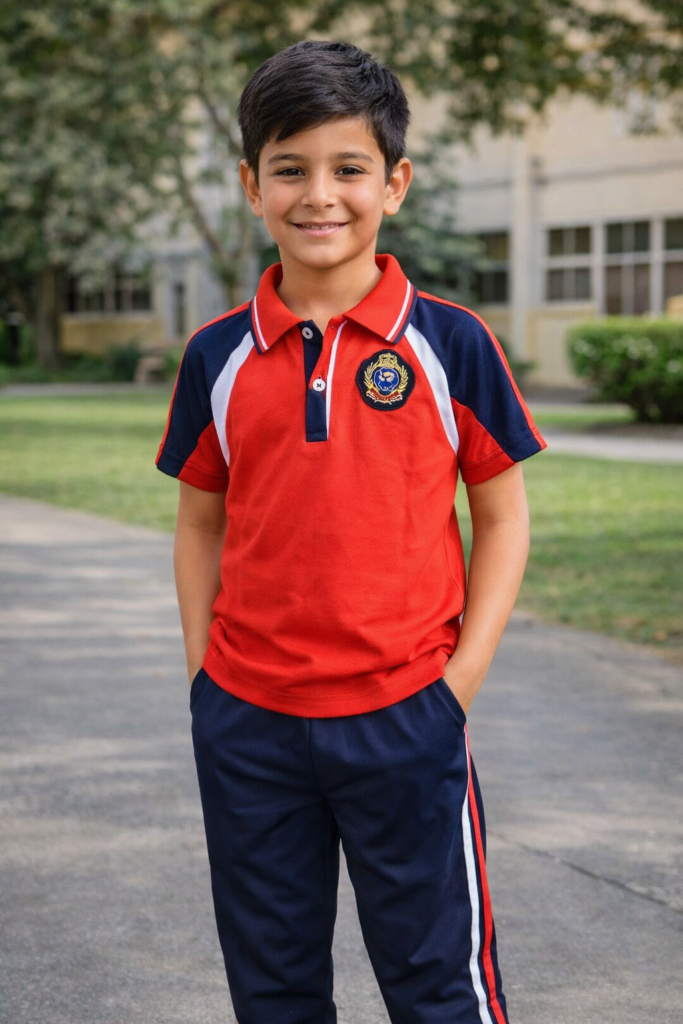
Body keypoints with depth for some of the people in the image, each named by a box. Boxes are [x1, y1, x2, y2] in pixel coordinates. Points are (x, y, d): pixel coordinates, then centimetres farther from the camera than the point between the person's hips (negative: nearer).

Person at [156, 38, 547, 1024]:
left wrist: (461, 679, -5)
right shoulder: (218, 355, 2)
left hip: (404, 719, -3)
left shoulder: (452, 342, -4)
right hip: (246, 728, 3)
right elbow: (201, 524, 11)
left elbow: (502, 514, 1)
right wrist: (204, 673, 4)